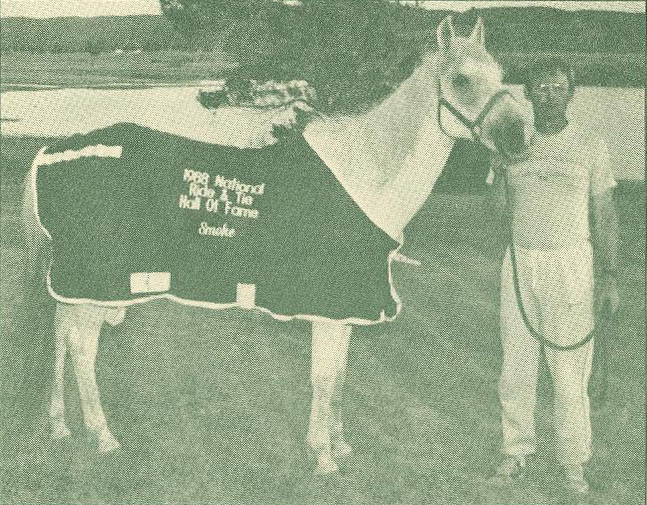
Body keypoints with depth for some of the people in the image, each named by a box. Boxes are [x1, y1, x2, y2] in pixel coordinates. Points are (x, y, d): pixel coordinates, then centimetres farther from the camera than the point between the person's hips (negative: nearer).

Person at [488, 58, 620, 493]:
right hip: (519, 262, 3)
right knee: (516, 364, 9)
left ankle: (574, 460, 15)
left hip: (570, 265, -3)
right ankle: (518, 447, 25)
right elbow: (502, 208, 4)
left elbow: (605, 216, 1)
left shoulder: (591, 146, -2)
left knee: (569, 369, 2)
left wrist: (610, 275, -4)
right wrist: (500, 166, -12)